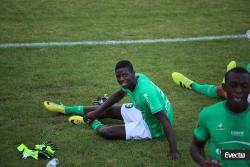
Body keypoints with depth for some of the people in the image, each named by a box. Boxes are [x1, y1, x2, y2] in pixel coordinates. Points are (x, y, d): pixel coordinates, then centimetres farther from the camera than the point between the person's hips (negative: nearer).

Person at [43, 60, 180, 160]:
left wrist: (174, 150, -42)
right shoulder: (132, 80, -12)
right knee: (107, 110, 15)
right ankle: (66, 109, 35)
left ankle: (94, 123, 20)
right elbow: (119, 94, 9)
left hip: (154, 126, -8)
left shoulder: (146, 92, -37)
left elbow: (165, 119, -38)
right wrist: (96, 111, 8)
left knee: (104, 131, -16)